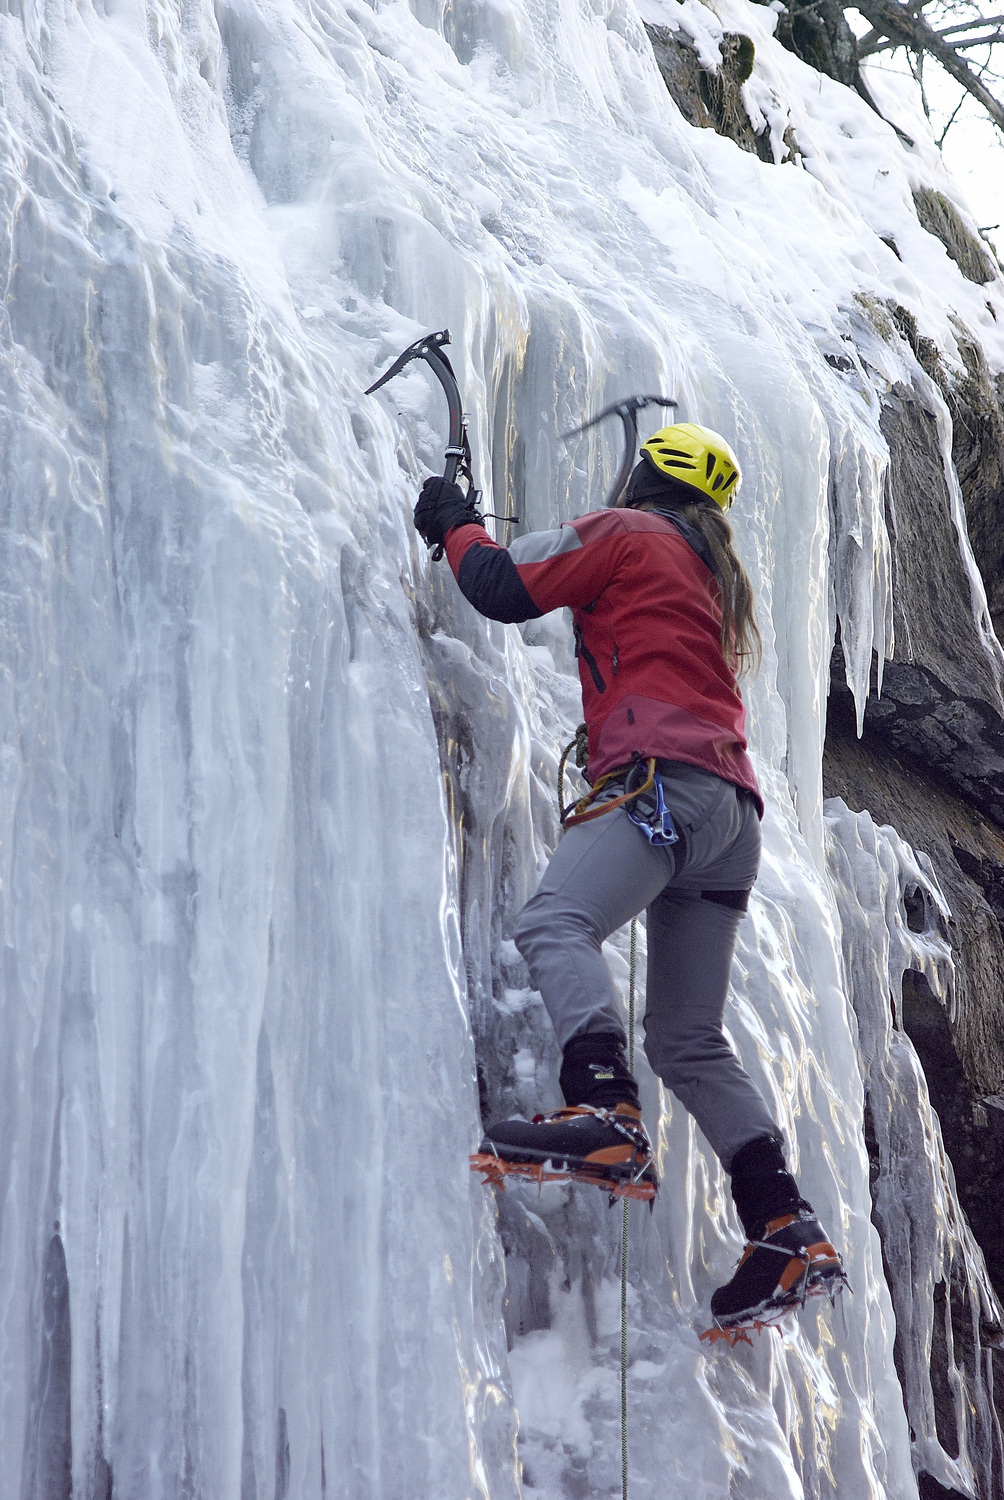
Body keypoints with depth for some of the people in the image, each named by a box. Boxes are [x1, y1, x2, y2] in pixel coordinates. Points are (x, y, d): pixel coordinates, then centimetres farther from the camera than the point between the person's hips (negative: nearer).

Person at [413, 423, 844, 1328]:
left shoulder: (626, 532, 8)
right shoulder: (711, 574, 33)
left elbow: (505, 590, 4)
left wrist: (457, 526, 21)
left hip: (664, 778, -9)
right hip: (731, 810, 9)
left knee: (555, 924, -28)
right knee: (690, 1041, 7)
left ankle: (607, 1114, -52)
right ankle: (790, 1235, -2)